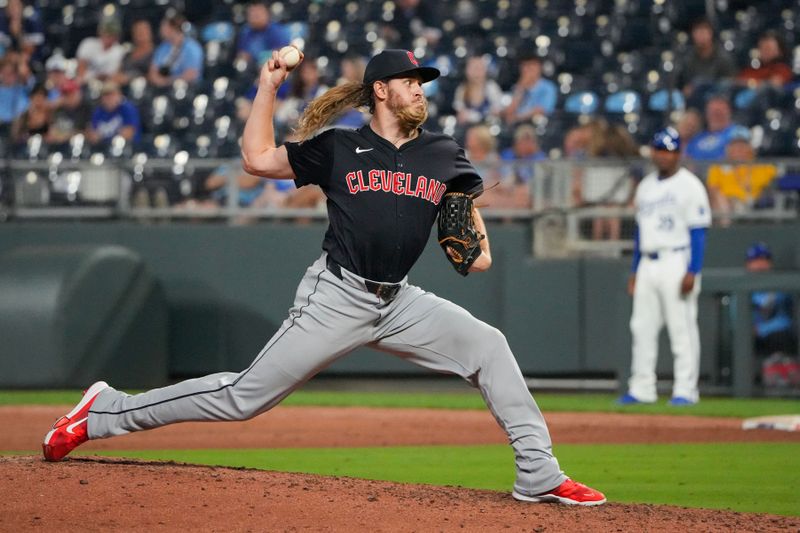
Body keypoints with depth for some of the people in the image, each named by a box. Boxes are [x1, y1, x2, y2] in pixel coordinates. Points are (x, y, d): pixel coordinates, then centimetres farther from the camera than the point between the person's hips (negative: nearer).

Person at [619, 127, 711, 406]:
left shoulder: (689, 185, -5)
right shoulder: (646, 187, 16)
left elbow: (698, 232, -10)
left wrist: (692, 272, -17)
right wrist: (634, 271, 17)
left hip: (677, 263, -7)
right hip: (648, 265, 7)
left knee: (682, 327, -7)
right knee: (642, 326, 7)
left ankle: (685, 390, -4)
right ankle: (641, 388, 12)